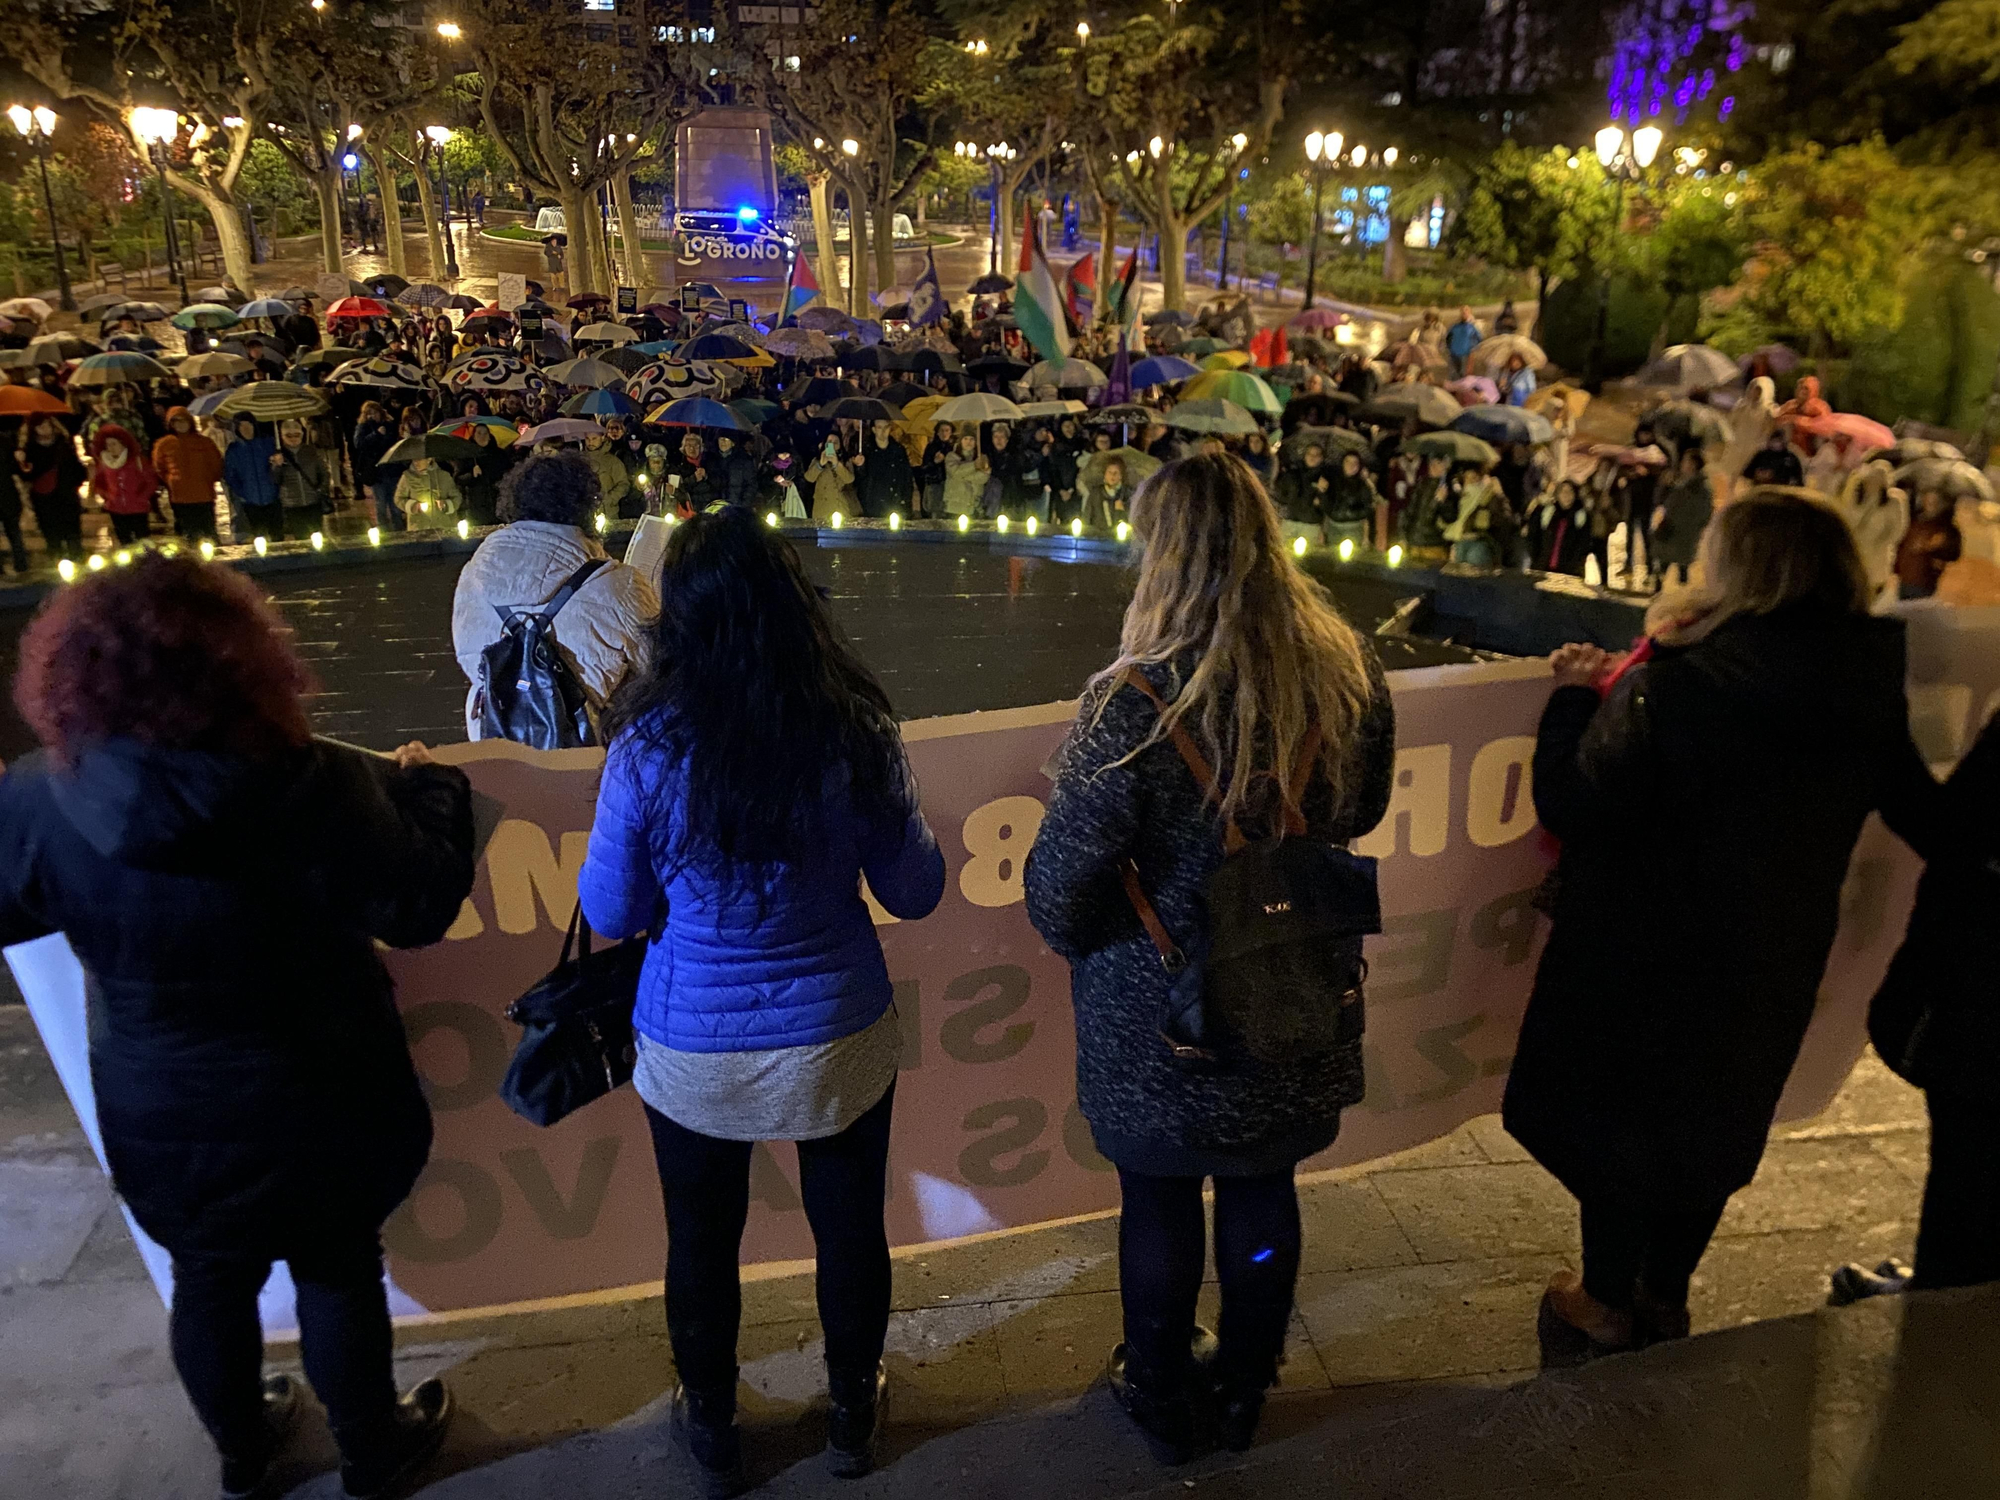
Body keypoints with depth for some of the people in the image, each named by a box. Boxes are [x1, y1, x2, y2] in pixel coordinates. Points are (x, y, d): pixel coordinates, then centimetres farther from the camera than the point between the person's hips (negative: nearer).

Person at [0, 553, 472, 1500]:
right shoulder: (318, 786, -29)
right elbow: (421, 908, -17)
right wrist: (427, 786, -2)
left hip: (156, 1109, 3)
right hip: (313, 1101, -2)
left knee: (208, 1280, 26)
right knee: (337, 1271, 20)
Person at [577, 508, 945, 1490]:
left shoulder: (648, 747, -19)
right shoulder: (857, 732, -16)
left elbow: (610, 914, -7)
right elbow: (915, 894, -6)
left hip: (694, 1050, 0)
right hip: (838, 1040, 1)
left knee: (703, 1241, 23)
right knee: (849, 1229, 23)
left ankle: (711, 1430, 46)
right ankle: (852, 1416, 47)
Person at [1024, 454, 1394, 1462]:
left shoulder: (1139, 699, -27)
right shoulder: (1347, 671, -11)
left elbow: (1062, 873, -22)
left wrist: (1075, 939, -1)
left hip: (1161, 1016, -4)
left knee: (1160, 1200, 19)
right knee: (1263, 1191, 24)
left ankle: (1163, 1399, 43)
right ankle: (1245, 1391, 47)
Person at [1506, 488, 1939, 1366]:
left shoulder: (1669, 687, -26)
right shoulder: (1867, 692, -7)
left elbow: (1572, 808, -21)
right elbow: (1919, 811, 6)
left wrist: (1578, 696, -9)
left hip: (1644, 949, -5)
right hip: (1774, 963, 5)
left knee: (1617, 1115, 15)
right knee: (1715, 1120, 24)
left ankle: (1606, 1306, 32)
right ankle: (1665, 1296, 41)